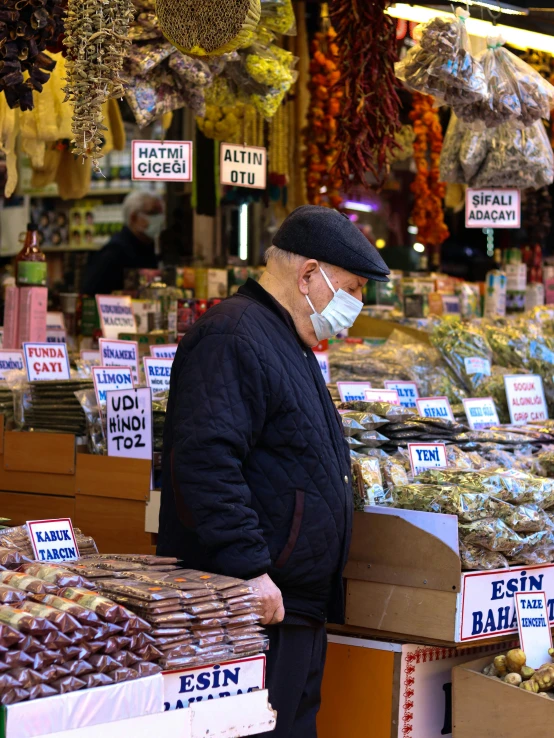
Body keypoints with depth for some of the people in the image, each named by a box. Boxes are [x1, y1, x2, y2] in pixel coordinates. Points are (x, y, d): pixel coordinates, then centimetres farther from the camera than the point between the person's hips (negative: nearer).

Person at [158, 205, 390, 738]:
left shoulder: (286, 341, 20)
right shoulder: (232, 338, -15)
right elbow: (206, 461, -25)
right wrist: (249, 569, -26)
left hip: (300, 605, 11)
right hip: (255, 609, -11)